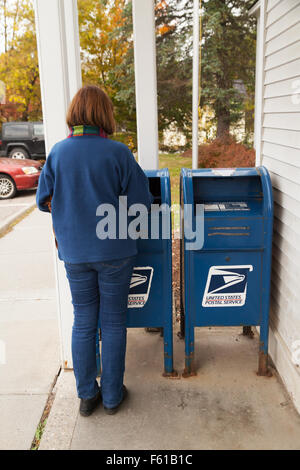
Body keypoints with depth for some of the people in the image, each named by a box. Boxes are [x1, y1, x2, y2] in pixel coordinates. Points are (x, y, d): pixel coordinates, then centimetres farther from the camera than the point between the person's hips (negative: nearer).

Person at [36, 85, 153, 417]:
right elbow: (141, 203, -8)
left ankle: (87, 395, 27)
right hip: (113, 251, -2)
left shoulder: (58, 152, -3)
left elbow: (45, 200, 4)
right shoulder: (117, 152, -11)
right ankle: (112, 396, 25)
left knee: (83, 322, 15)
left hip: (74, 253, 3)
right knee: (113, 323, 11)